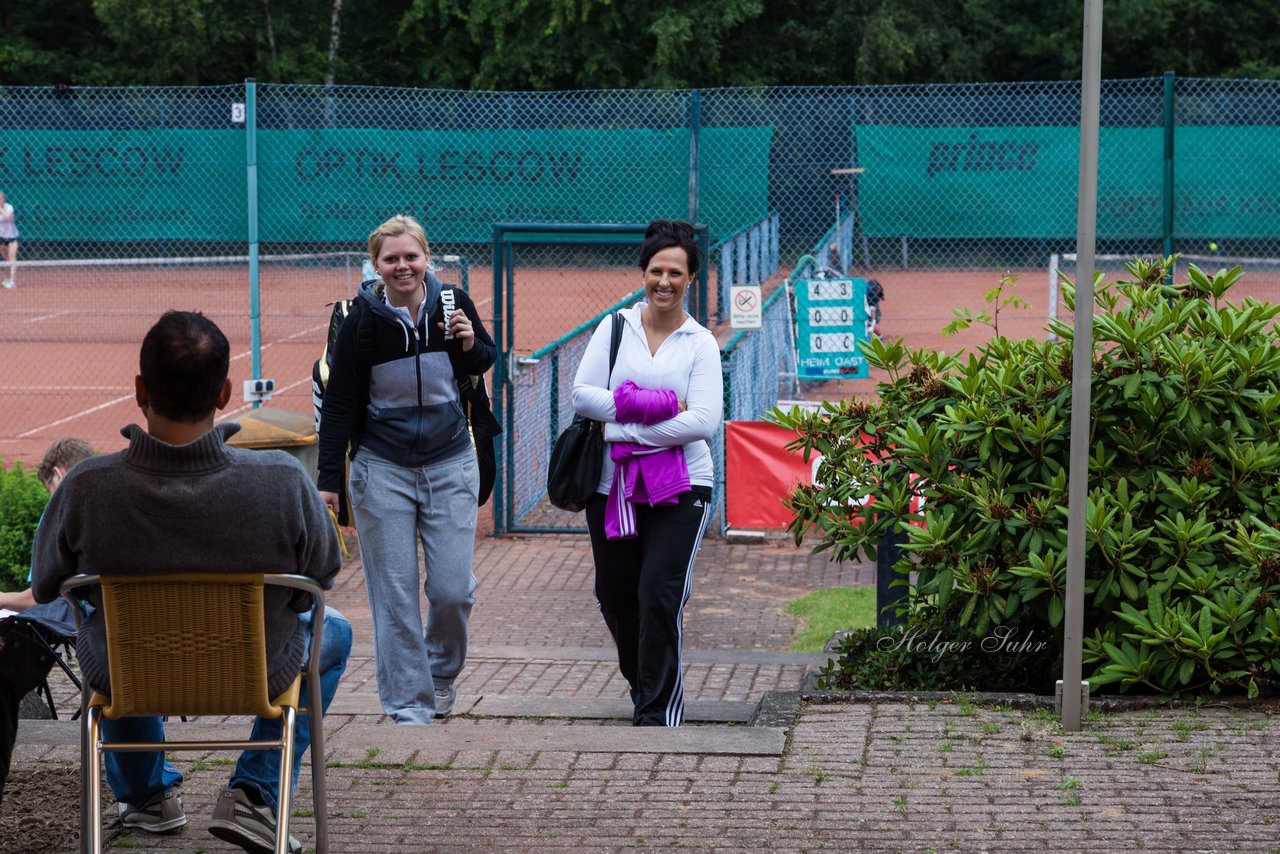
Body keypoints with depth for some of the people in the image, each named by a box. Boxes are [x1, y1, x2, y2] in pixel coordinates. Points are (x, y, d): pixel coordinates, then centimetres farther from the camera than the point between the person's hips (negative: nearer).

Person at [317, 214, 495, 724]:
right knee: (394, 595, -2)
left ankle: (442, 670, 27)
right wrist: (328, 480, -7)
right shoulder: (362, 319, -10)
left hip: (449, 463, 2)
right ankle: (409, 706, 7)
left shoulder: (452, 302, -4)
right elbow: (339, 404, -5)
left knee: (453, 588, -2)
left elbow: (486, 361, 13)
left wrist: (469, 345, -11)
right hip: (382, 467, -1)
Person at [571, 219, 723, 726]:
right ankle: (643, 682, 36)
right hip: (612, 487, 3)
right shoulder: (615, 328, 6)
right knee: (615, 595, 11)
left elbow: (704, 421, -10)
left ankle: (659, 709, -3)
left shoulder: (700, 343, 1)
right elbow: (582, 395, -4)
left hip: (680, 487, -3)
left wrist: (624, 431, -13)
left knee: (660, 594, -12)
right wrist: (656, 406, -13)